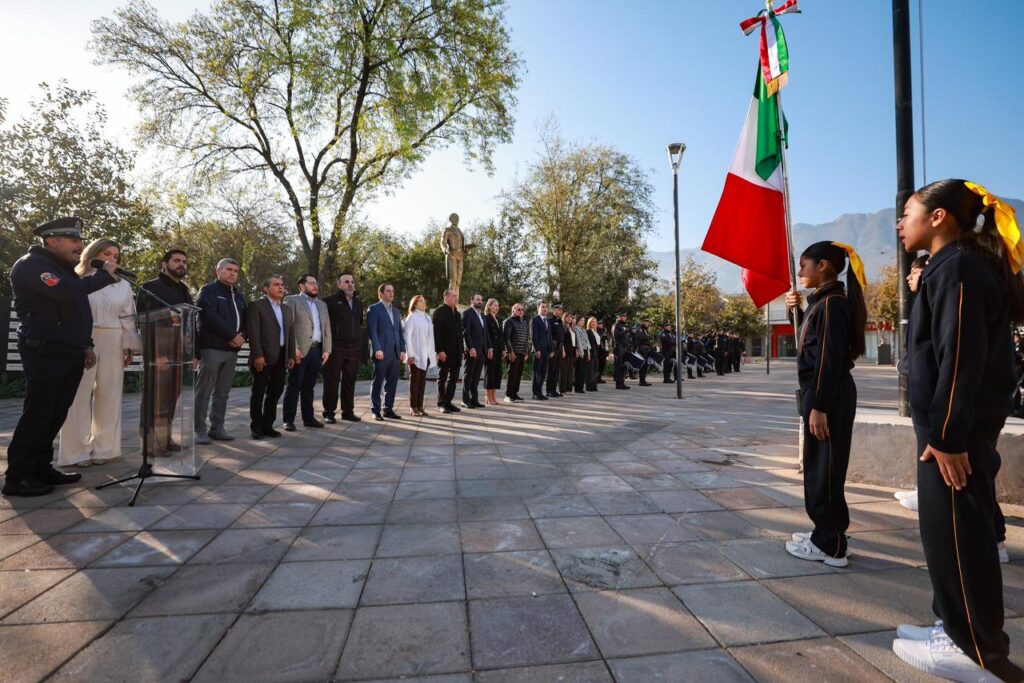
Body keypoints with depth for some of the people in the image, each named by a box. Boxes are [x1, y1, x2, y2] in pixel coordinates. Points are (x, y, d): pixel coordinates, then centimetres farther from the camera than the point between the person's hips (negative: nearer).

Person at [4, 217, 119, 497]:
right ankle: (17, 477, 4)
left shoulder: (64, 268, 20)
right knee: (37, 414, -5)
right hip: (46, 352, -8)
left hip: (71, 352, 8)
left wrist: (85, 344, 13)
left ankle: (41, 467, 19)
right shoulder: (31, 264, -8)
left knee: (57, 414, 10)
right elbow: (68, 292, -25)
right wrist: (104, 275, -14)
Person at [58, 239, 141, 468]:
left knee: (108, 396, 6)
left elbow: (128, 318, 9)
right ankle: (77, 450, 9)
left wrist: (129, 346, 4)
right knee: (79, 395, 1)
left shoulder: (123, 285, 11)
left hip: (113, 344, 3)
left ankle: (103, 447, 14)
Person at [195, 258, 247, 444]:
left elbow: (245, 319, 16)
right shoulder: (208, 291, 1)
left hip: (232, 350, 6)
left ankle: (217, 428, 14)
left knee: (223, 393, 8)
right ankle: (199, 430, 2)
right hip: (211, 349, -6)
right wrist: (233, 336, -13)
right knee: (204, 392, -3)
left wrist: (241, 337, -5)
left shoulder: (239, 296, 20)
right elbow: (210, 317, -12)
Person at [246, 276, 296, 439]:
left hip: (281, 357, 6)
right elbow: (253, 333, -10)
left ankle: (267, 425, 19)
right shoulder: (257, 306, -2)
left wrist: (291, 355, 8)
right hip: (263, 356, -5)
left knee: (275, 392, 9)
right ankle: (256, 427, 13)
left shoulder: (288, 308, 16)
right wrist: (258, 355, -17)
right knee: (259, 392, 3)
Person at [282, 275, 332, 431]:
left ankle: (308, 418, 17)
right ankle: (288, 420, 5)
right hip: (300, 350, -5)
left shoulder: (322, 304, 21)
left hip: (317, 350, 5)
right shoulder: (291, 300, 1)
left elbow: (327, 328, 17)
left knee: (309, 387, 11)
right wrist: (294, 348, -16)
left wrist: (326, 349, 8)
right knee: (294, 386, -1)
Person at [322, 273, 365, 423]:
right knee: (332, 381, 1)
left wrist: (362, 346, 14)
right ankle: (329, 412, 10)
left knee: (349, 382, 10)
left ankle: (348, 411, 18)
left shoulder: (358, 303, 17)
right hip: (336, 347, -5)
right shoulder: (330, 301, -1)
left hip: (354, 348, 5)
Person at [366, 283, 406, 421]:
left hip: (395, 353, 6)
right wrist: (377, 349, -18)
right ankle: (376, 411, 8)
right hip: (382, 352, -6)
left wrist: (402, 349, 9)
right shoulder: (373, 309, -1)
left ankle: (388, 409, 17)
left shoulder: (396, 311, 19)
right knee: (378, 382, 1)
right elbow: (372, 331, -10)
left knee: (392, 383, 8)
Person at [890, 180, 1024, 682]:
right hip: (961, 424, 10)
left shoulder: (956, 267, -15)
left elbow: (960, 358, -22)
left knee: (955, 534, 0)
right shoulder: (962, 265, 16)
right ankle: (959, 629, 29)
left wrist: (947, 435, -22)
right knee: (955, 530, 16)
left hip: (955, 429, -10)